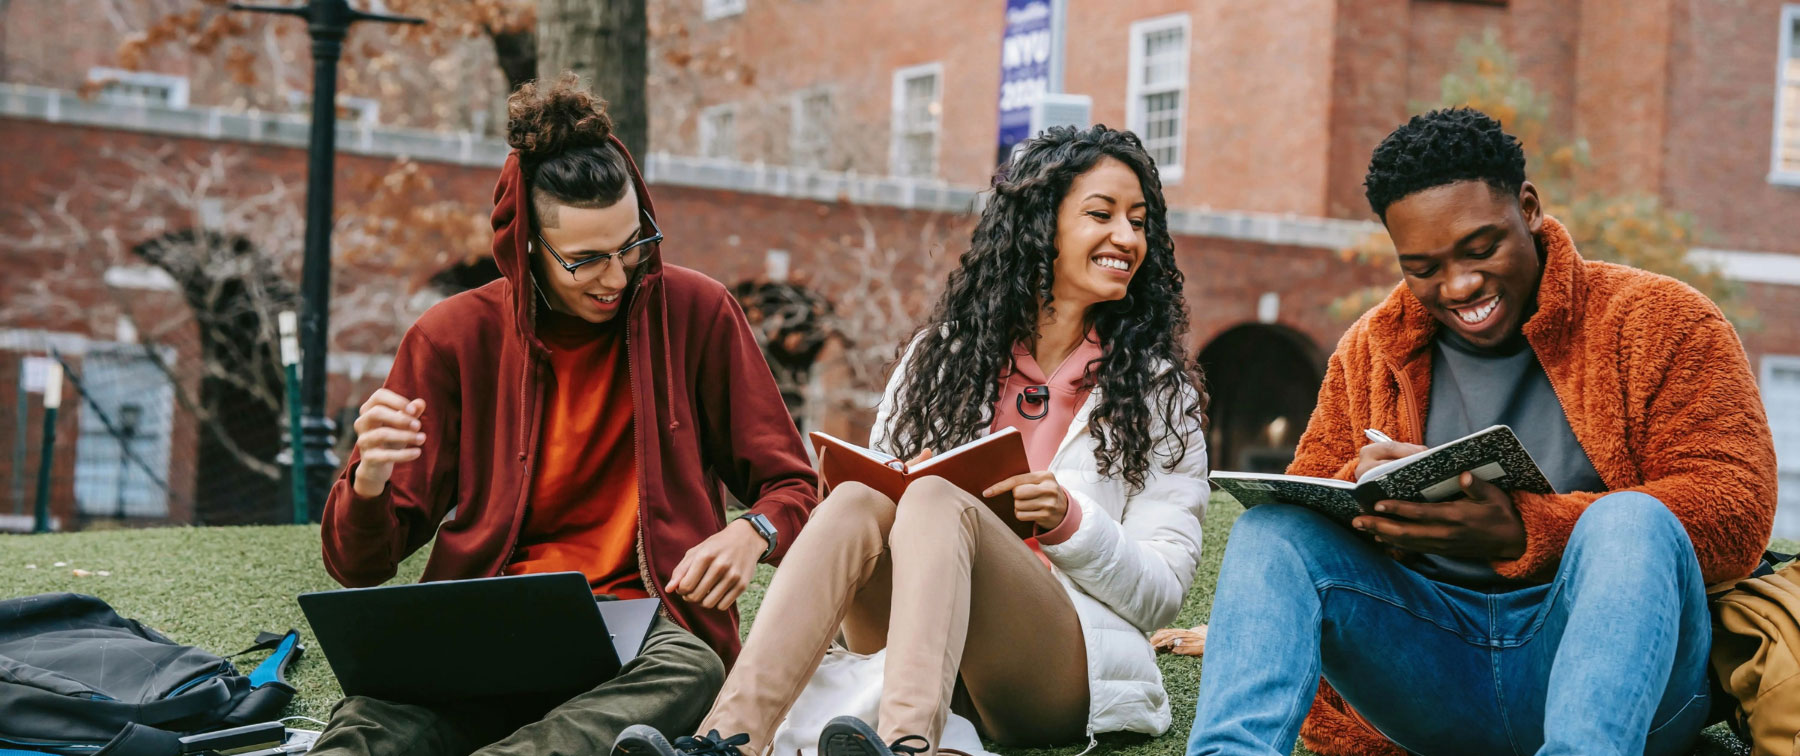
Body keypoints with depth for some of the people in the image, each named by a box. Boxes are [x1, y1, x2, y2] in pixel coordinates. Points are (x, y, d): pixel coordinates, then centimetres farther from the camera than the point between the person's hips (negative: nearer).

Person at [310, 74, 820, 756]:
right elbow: (358, 565, 6)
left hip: (643, 627, 0)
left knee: (686, 672, -39)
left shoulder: (696, 314, 5)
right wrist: (369, 484, -19)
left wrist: (752, 533, -12)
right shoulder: (455, 338, 5)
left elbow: (791, 487, 13)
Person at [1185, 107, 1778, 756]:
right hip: (1431, 666, 3)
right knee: (1271, 527, -16)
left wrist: (1521, 534, -21)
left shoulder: (1658, 320, 2)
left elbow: (1737, 508, -10)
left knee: (1632, 521, -33)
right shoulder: (1369, 352, 16)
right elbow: (1305, 502, 14)